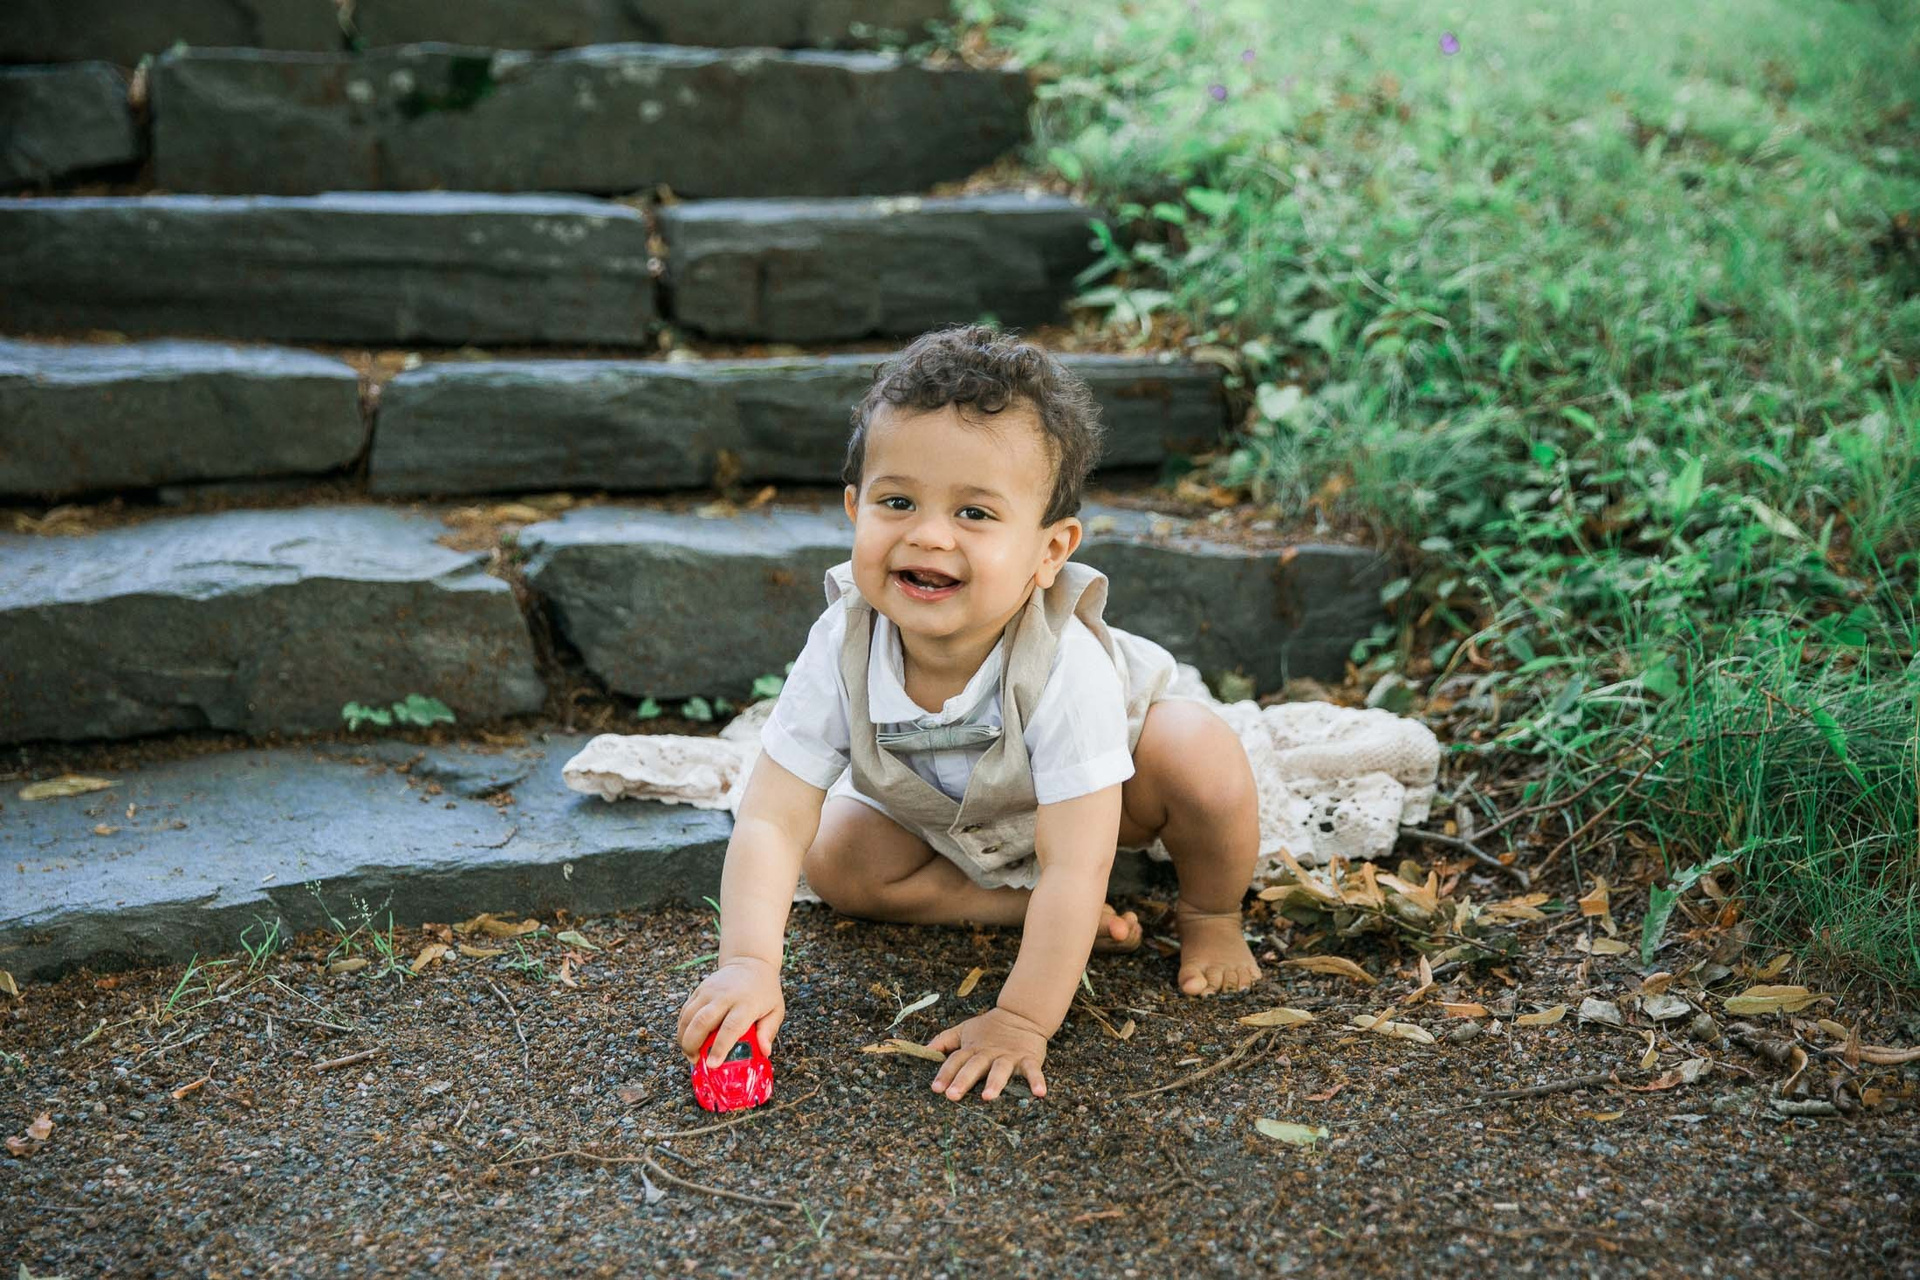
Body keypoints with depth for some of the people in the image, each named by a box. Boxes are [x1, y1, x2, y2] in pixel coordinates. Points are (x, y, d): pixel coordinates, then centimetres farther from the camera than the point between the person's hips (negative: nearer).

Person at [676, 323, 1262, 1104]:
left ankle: (1209, 913, 1)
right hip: (943, 819, 4)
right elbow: (771, 824, -30)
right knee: (836, 862, -13)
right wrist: (748, 966, -42)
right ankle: (1054, 913, -6)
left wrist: (1021, 1021, -41)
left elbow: (1072, 868, -41)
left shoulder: (1065, 667, -44)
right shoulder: (841, 652, -33)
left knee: (1201, 754, -30)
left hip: (1094, 800, -4)